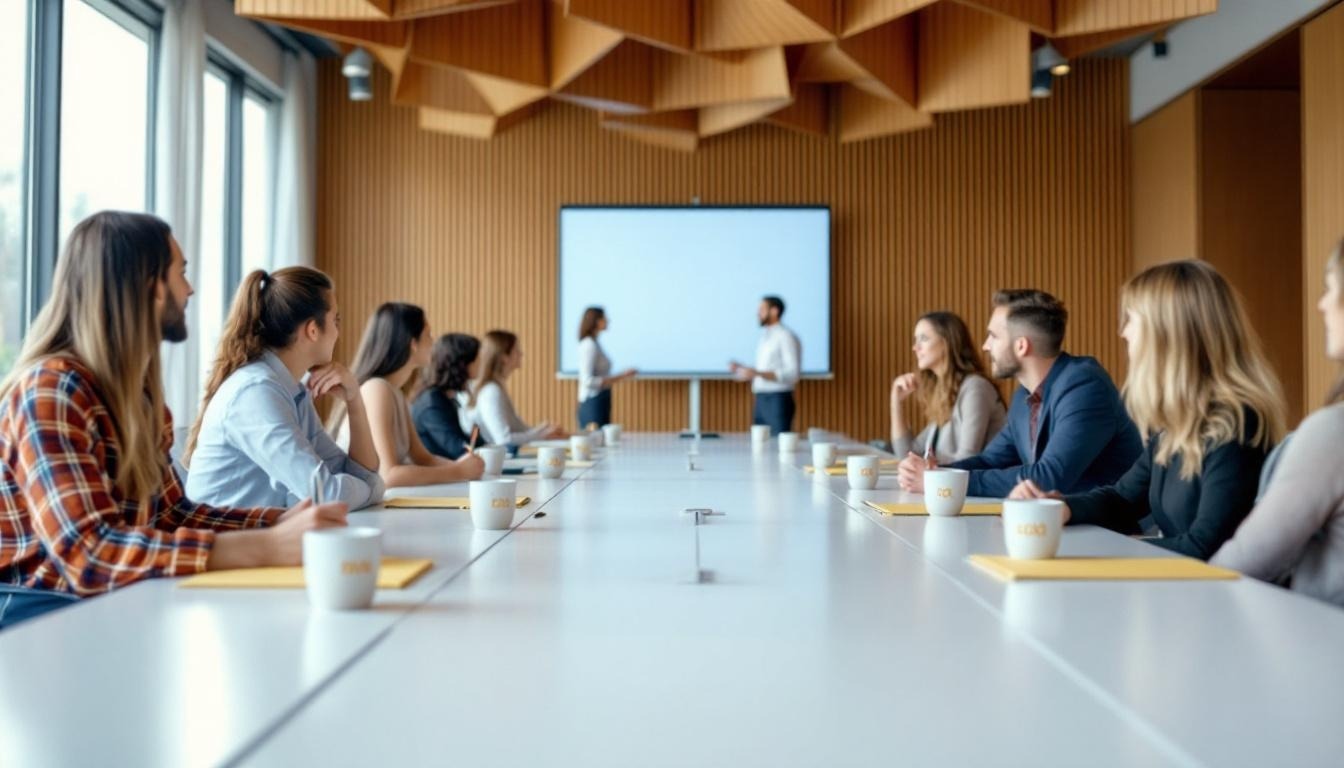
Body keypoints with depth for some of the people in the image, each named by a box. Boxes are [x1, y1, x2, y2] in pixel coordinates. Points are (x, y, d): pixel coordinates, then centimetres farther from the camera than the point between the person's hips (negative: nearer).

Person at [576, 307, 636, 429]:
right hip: (593, 405, -10)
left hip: (601, 404, 10)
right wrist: (620, 377, -20)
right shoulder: (589, 345, -14)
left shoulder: (593, 344, 15)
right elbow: (588, 381, -21)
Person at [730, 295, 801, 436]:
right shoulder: (765, 337, 17)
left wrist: (757, 373, -22)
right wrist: (741, 369, 6)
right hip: (761, 401, 8)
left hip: (779, 401, -8)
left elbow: (793, 373, -17)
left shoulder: (785, 337, -8)